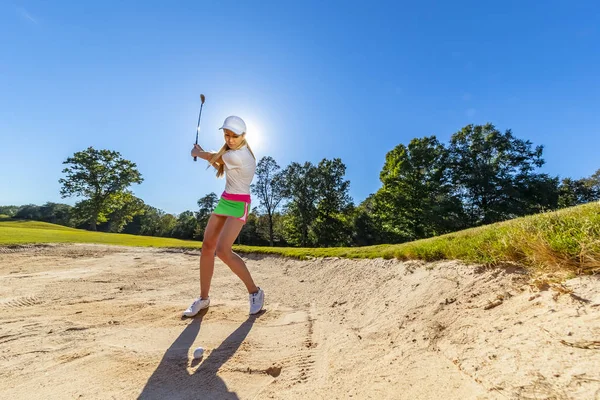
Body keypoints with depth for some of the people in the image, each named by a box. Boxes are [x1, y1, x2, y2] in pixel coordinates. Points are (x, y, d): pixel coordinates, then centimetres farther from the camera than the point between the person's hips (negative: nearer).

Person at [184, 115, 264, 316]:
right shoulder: (237, 150, 8)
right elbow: (221, 166, 22)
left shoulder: (237, 156, -22)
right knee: (207, 246, 5)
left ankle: (254, 291, 0)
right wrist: (202, 153, 13)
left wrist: (197, 153, 17)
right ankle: (203, 298, 18)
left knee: (222, 250, -20)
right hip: (224, 201, 9)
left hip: (238, 205, -9)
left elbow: (213, 156, -4)